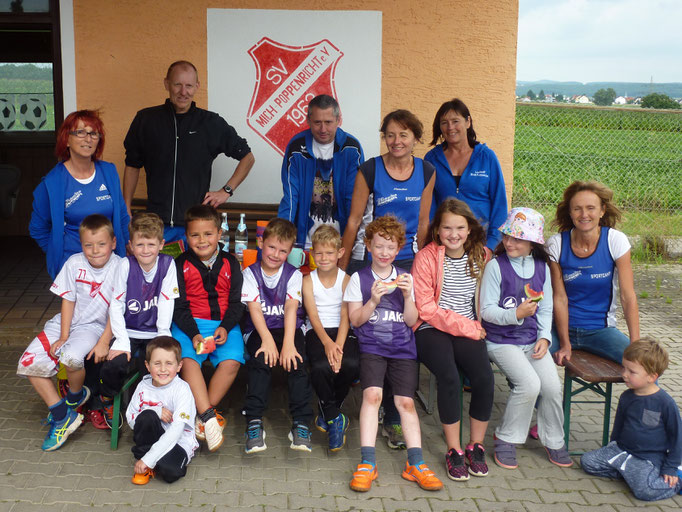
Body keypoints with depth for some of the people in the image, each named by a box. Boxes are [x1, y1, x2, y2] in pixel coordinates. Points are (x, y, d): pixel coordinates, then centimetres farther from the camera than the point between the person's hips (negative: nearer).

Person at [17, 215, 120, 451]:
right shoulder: (74, 263, -5)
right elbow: (68, 301, -2)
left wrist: (104, 342, -19)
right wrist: (63, 337, -8)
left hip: (96, 326, -4)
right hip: (66, 322, 5)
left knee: (71, 356, -34)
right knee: (29, 363, -11)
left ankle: (75, 396, 0)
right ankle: (61, 416, -4)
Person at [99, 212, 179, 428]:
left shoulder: (167, 264, -6)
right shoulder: (126, 265, -9)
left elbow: (166, 304, -6)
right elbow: (116, 306, -8)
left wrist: (163, 339, -11)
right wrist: (122, 342, -14)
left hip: (154, 334, 0)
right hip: (128, 333, 0)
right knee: (114, 366, -25)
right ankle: (107, 402, 10)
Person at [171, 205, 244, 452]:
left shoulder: (230, 263, 7)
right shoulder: (181, 264, 4)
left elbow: (236, 303, 6)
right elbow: (179, 307, 0)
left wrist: (225, 328, -13)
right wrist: (193, 334, -15)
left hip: (224, 323, 1)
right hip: (189, 323, -1)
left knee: (232, 362, -25)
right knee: (187, 360, -30)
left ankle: (202, 414, -11)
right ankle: (209, 415, -27)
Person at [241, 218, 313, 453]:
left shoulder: (294, 274, 5)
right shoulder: (250, 273, 5)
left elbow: (291, 308, -10)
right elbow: (254, 308, -8)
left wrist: (288, 343, -25)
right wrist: (267, 339, -24)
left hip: (289, 328, 1)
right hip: (259, 329, 0)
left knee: (296, 361, -28)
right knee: (261, 361, -30)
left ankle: (301, 423, -27)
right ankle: (254, 422, -30)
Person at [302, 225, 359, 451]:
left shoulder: (346, 280, 4)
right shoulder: (308, 280, 4)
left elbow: (345, 316, -6)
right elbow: (314, 316, -6)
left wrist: (339, 345, -23)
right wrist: (327, 343, -24)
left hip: (342, 331, 1)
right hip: (317, 332, -1)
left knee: (351, 364, -30)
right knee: (321, 367, -32)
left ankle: (328, 411, -2)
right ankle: (334, 418, -8)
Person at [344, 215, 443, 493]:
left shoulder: (405, 278, 12)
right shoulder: (359, 278, 7)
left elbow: (411, 321, 7)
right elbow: (356, 320, 0)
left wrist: (408, 296, -10)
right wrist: (374, 300, -15)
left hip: (402, 347, 2)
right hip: (371, 346, -2)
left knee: (405, 401, -10)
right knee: (372, 394, -23)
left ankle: (415, 464, -6)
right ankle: (367, 462, -20)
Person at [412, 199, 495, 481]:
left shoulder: (481, 256, 9)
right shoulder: (426, 257, -3)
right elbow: (426, 308, -7)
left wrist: (477, 326, 1)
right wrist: (466, 327, -12)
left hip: (468, 330, 3)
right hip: (432, 329, -3)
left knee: (485, 378, -23)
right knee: (449, 377, -29)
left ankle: (476, 446, -2)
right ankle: (454, 451, -12)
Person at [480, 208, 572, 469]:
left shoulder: (542, 268, 8)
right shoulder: (496, 266, -7)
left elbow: (546, 309, 12)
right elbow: (486, 310, -10)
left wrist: (544, 337, -3)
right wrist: (516, 314, -24)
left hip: (532, 340, 4)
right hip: (501, 340, -4)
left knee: (552, 386, -14)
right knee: (529, 384, -24)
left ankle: (553, 440, 13)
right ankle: (506, 438, -1)